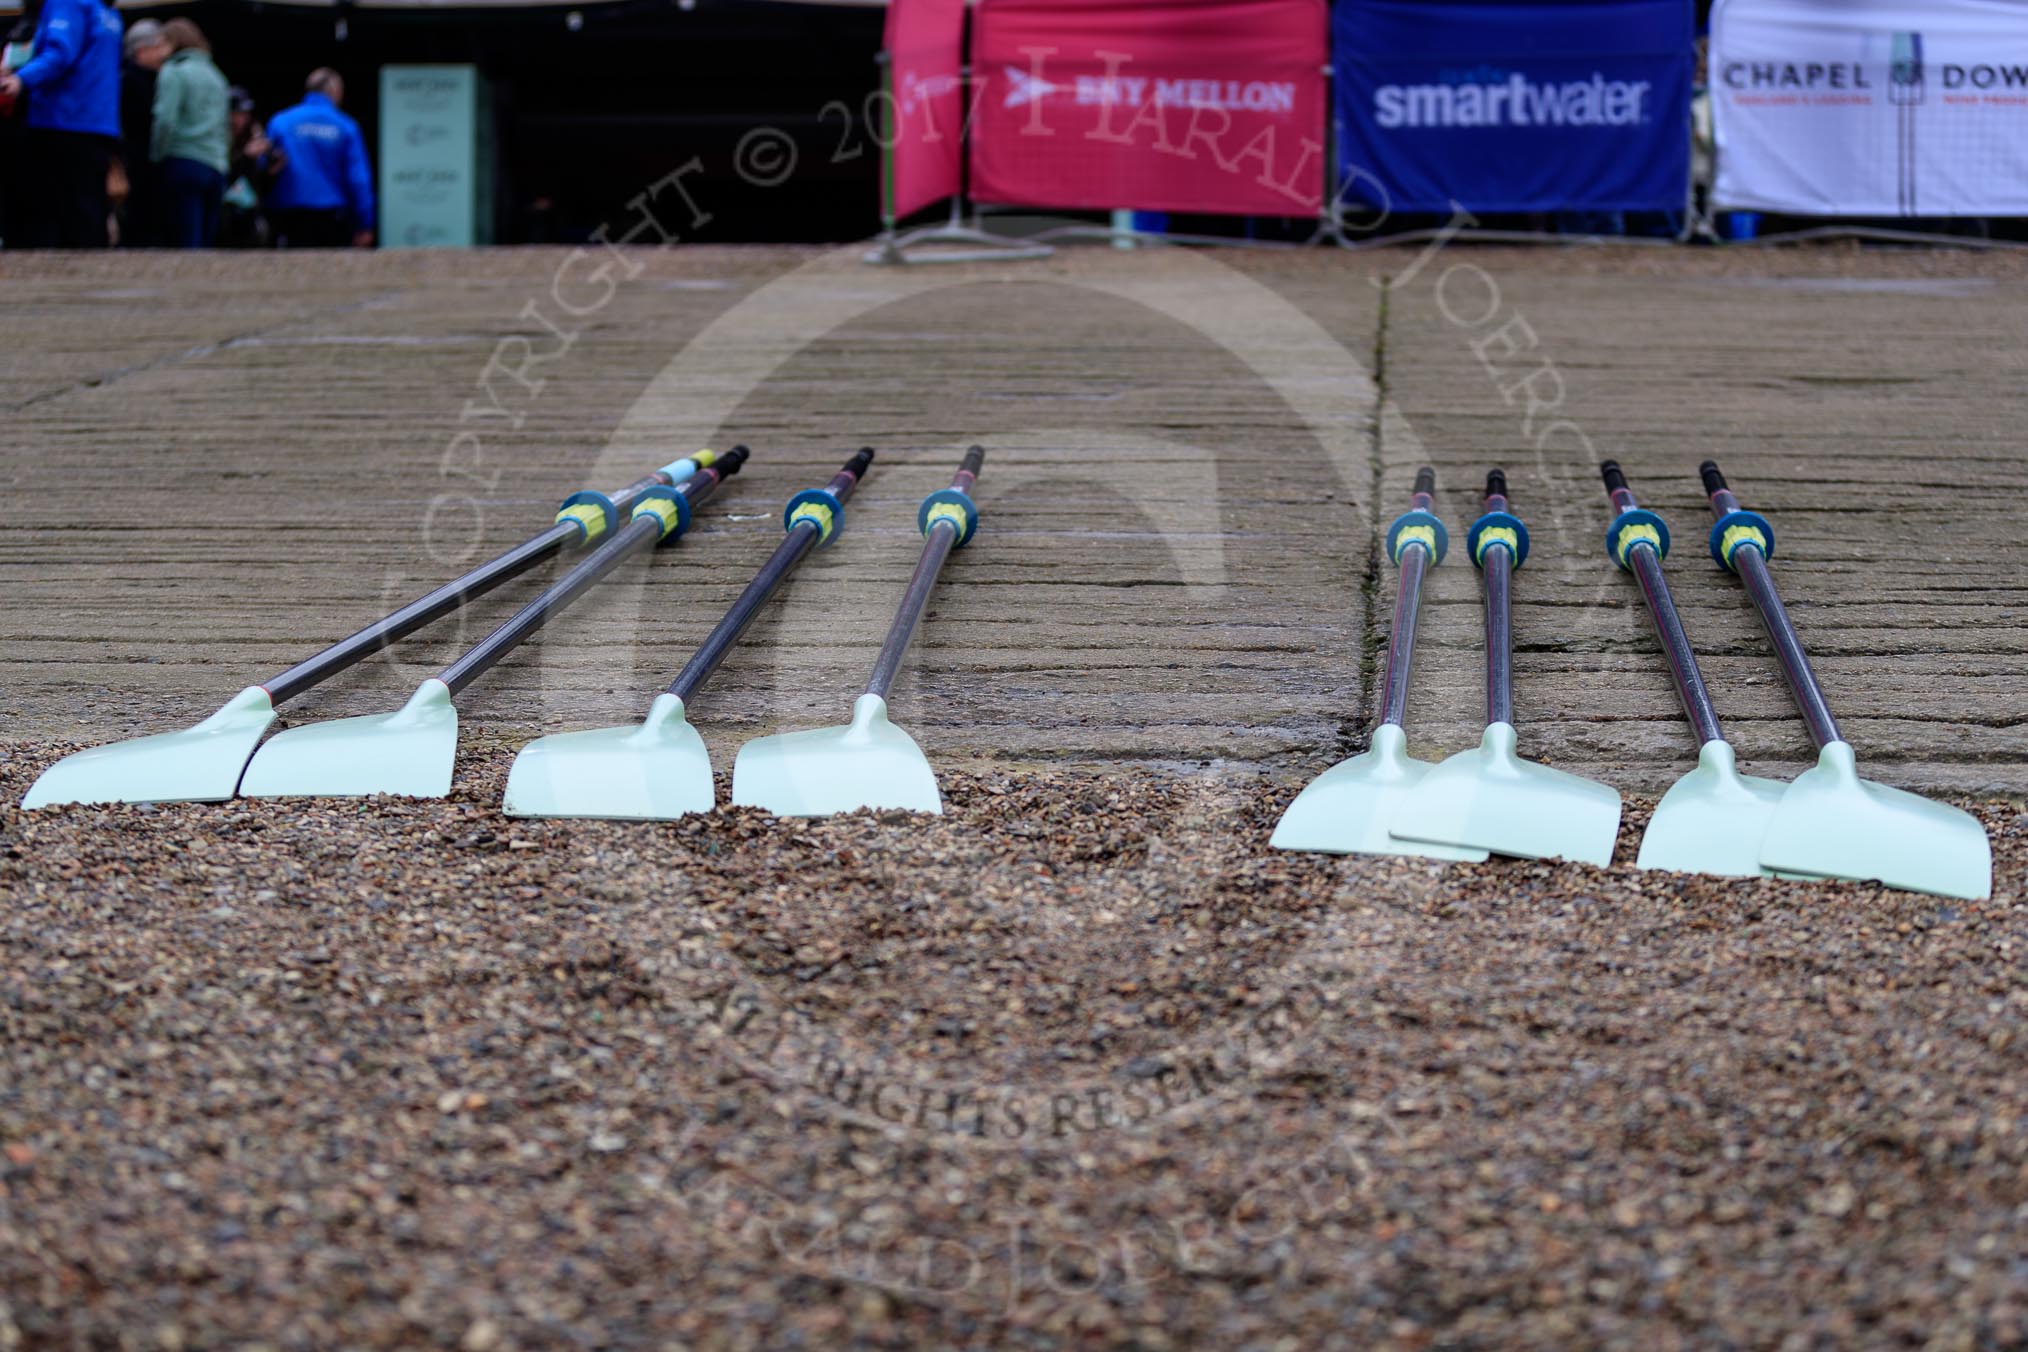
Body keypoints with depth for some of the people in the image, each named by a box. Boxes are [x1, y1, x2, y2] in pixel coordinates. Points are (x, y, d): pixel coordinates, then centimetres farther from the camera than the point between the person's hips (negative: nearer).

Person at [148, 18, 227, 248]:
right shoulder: (216, 77, 20)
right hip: (216, 168, 7)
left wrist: (156, 158, -3)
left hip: (183, 165, -6)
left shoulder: (173, 72, -1)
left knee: (186, 245, -12)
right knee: (205, 244, 6)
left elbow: (166, 120, -12)